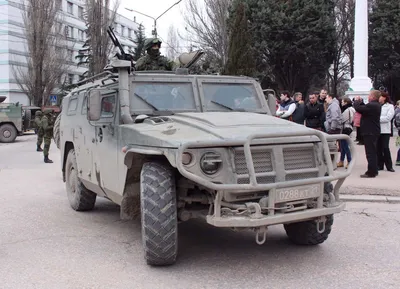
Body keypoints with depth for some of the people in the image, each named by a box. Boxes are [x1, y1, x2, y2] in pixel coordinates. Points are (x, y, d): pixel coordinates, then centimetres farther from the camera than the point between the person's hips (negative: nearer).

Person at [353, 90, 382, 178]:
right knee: (373, 152, 17)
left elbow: (358, 108, -25)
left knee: (370, 152, -7)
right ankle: (374, 170, 26)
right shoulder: (376, 105, 12)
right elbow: (365, 108, 16)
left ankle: (371, 172, -5)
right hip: (374, 132, 11)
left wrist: (356, 100, -7)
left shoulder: (371, 105, -22)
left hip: (369, 132, -11)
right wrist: (360, 101, 10)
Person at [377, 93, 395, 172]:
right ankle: (380, 165, 14)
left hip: (385, 130, -3)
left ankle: (389, 166, 6)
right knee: (378, 148, 6)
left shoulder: (390, 106, 0)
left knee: (385, 148, -4)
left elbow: (388, 118, -11)